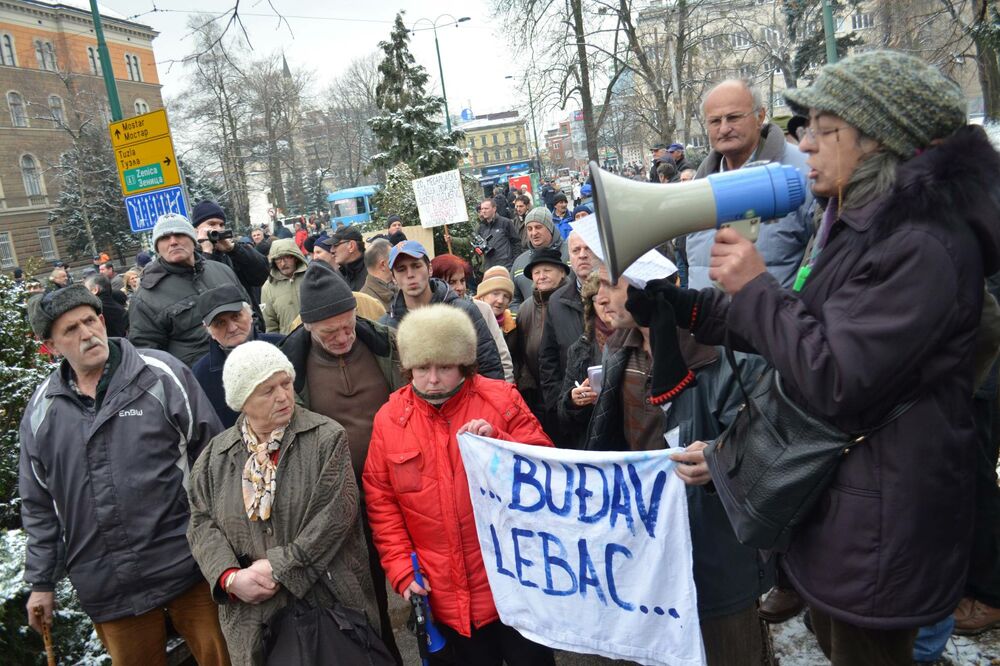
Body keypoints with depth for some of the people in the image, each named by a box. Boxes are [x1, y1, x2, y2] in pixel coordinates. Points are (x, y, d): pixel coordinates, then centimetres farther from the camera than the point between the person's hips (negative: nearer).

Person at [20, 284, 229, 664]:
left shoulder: (162, 375, -7)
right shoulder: (42, 410, 5)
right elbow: (39, 504, 13)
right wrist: (41, 581, 13)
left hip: (185, 567, -3)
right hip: (106, 588, 3)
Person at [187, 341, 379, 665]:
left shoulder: (327, 437, -7)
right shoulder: (215, 455, 5)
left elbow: (336, 514, -13)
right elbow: (202, 523, 3)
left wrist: (280, 568, -15)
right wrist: (230, 577, -13)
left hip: (329, 602, -2)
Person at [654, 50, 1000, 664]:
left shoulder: (924, 247, -25)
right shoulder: (862, 223, 7)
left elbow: (833, 380, -28)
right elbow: (804, 328, 11)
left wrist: (754, 286, -19)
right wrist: (685, 306, 4)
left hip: (878, 526, -9)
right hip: (835, 489, 9)